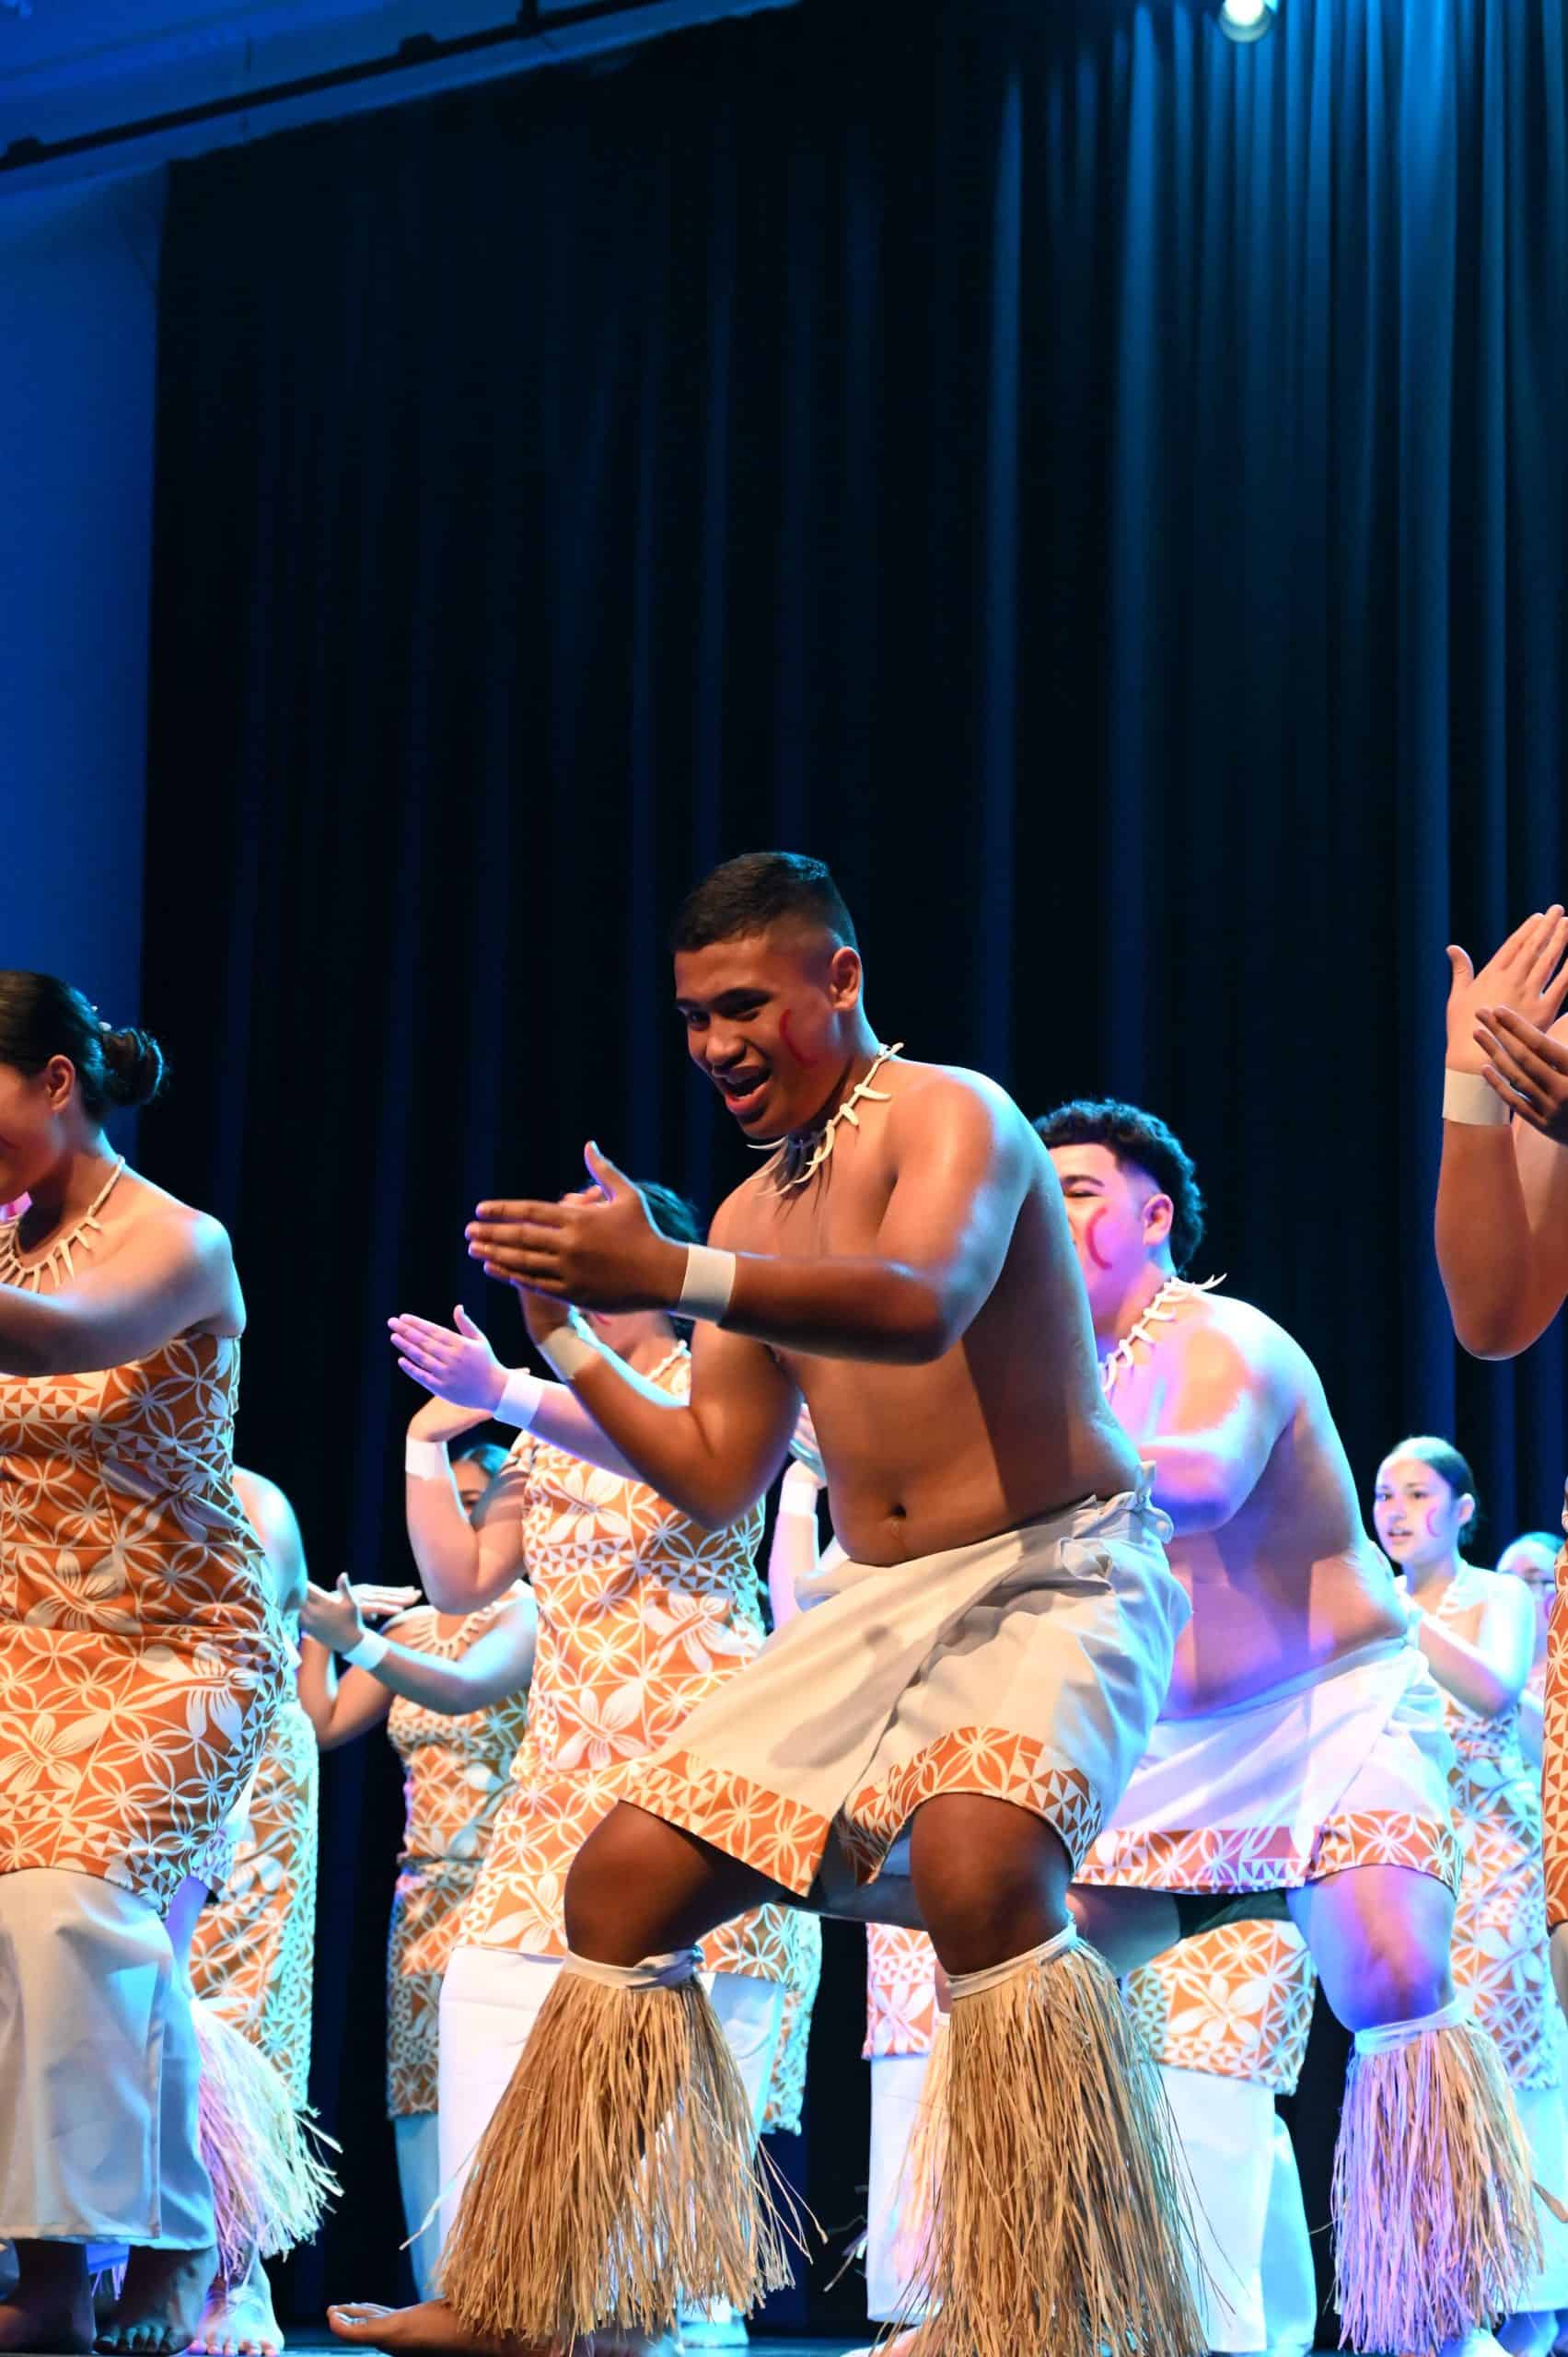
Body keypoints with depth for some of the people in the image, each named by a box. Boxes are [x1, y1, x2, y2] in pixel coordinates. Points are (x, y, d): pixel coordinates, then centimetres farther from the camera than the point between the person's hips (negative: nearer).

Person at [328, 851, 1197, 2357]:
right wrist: (567, 1336, 4)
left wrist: (669, 1275, -43)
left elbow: (923, 1303, -33)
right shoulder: (754, 1214, 14)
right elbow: (716, 1479, 16)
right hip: (875, 1609, 8)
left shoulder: (951, 1117, -11)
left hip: (1055, 1576, -8)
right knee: (624, 1879, 4)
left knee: (977, 1860, -36)